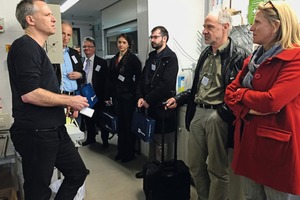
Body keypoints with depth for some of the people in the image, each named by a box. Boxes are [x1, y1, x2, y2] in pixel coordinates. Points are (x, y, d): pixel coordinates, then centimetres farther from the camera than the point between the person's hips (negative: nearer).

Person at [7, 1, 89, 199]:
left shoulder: (37, 48, 17)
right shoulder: (25, 47, -15)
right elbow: (29, 94, -26)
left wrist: (67, 104, 13)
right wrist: (69, 100, -15)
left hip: (54, 130, 10)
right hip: (36, 133, -9)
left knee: (78, 172, 17)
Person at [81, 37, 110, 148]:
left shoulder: (102, 62, -5)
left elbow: (105, 81, -8)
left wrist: (105, 97, -12)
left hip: (98, 97, -4)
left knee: (100, 120, 4)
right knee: (88, 119, 16)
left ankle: (105, 140, 21)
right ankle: (91, 138, 35)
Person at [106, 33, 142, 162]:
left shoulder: (133, 59, -5)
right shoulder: (113, 60, 12)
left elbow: (138, 78, -9)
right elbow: (111, 79, 13)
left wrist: (135, 94, -12)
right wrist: (109, 95, 9)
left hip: (128, 96, -5)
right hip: (116, 96, 5)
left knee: (129, 124, 3)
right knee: (120, 123, 12)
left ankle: (130, 153, 17)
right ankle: (121, 150, 26)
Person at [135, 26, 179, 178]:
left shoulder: (170, 57, -10)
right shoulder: (151, 56, 15)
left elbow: (166, 85, -20)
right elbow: (143, 78, 14)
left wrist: (148, 99, -13)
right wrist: (140, 97, -2)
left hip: (163, 107, -7)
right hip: (151, 106, 7)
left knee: (163, 143, 3)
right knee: (152, 139, 17)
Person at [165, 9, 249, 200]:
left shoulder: (238, 55, -9)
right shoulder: (206, 54, 15)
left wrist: (223, 113, -24)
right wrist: (178, 99, 12)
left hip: (218, 117, -7)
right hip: (197, 113, 8)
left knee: (217, 170, 7)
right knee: (195, 165, 16)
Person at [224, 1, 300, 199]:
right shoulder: (254, 58, 12)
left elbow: (271, 101, -25)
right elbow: (230, 92, 7)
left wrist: (242, 93, -6)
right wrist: (247, 109, -13)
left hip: (276, 144, -7)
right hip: (248, 140, 7)